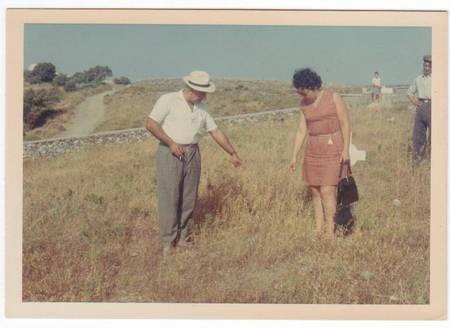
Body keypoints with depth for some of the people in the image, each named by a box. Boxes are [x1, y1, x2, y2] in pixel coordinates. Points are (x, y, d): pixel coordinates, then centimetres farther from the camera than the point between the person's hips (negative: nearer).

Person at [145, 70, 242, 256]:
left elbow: (216, 132, 19)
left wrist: (233, 153, 21)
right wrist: (171, 143, -13)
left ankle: (180, 236, 16)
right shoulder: (168, 100, -4)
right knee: (169, 197, -7)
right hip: (170, 154, -6)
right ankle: (168, 242, -2)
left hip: (192, 154, 6)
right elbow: (150, 124, -11)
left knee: (188, 199, 5)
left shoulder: (201, 109, 14)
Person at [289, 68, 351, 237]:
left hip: (333, 149, -6)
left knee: (327, 191, -12)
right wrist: (294, 157, 4)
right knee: (315, 191, 5)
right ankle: (318, 232, 11)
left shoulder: (333, 97, -9)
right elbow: (301, 131, 8)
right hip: (313, 150, 6)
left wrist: (346, 149, -14)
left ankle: (330, 233, -7)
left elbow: (345, 123, -8)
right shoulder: (304, 104, 6)